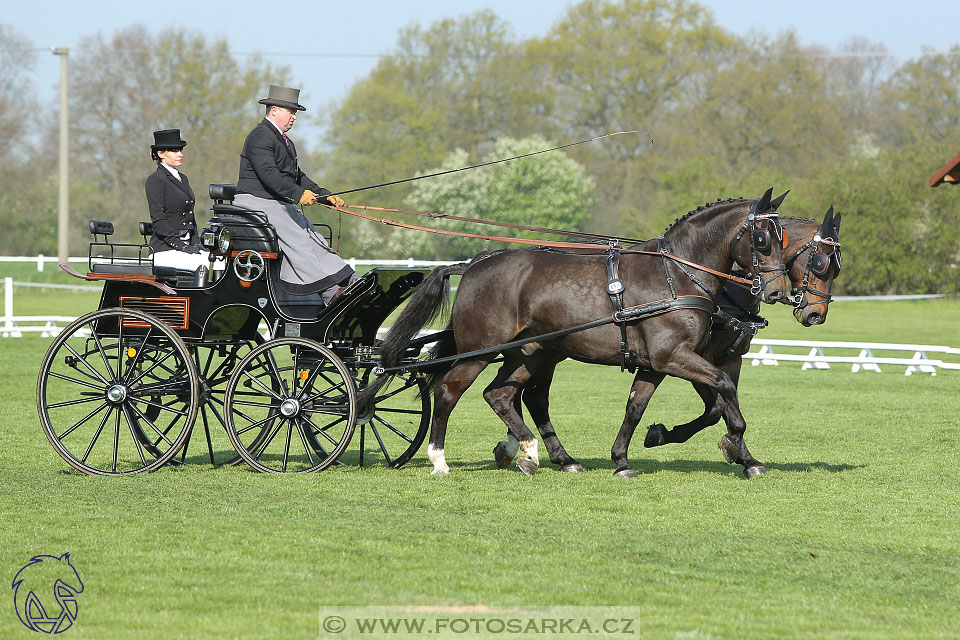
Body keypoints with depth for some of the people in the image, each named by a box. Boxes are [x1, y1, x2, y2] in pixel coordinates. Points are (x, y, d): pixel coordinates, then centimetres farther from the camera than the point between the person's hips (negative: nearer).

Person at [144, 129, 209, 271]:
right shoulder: (155, 180, -6)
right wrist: (178, 245, -18)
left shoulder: (183, 179, 21)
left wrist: (196, 242, 9)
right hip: (163, 249, -8)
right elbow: (158, 219, -13)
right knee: (204, 265, -27)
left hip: (185, 245, 8)